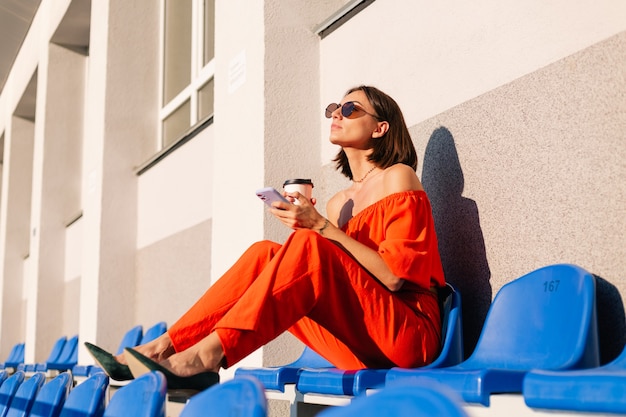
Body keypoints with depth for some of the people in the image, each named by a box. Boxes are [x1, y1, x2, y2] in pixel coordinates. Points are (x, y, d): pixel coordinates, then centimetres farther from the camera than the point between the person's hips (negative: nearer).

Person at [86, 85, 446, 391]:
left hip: (409, 334, -5)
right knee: (264, 253, -11)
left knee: (307, 245, -27)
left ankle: (206, 357, -35)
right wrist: (307, 223, -1)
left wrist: (323, 228, -16)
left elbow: (394, 275, -11)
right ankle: (163, 348, -17)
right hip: (357, 345, 6)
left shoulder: (398, 177, 0)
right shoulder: (338, 202, 18)